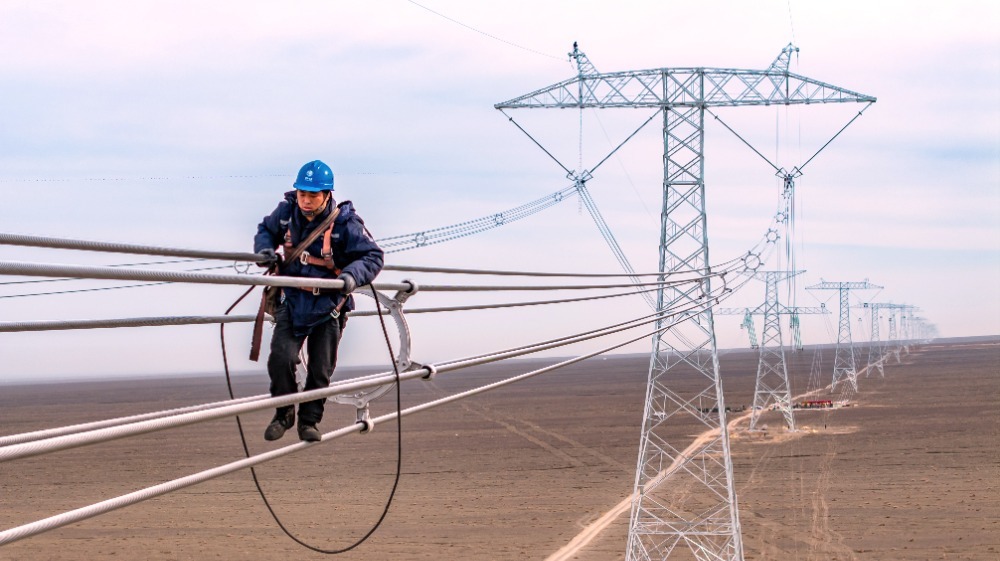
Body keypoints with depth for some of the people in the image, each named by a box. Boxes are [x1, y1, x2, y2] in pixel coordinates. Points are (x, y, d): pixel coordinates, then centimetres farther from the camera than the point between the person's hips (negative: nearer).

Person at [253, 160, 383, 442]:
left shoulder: (345, 222, -17)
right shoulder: (286, 211, -7)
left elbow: (373, 256, -13)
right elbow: (265, 230, 14)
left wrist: (352, 275, -33)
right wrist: (265, 249, -8)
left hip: (328, 304, -2)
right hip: (293, 298, 2)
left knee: (320, 370, 6)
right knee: (281, 357, -12)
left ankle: (308, 420, 27)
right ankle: (284, 413, 11)